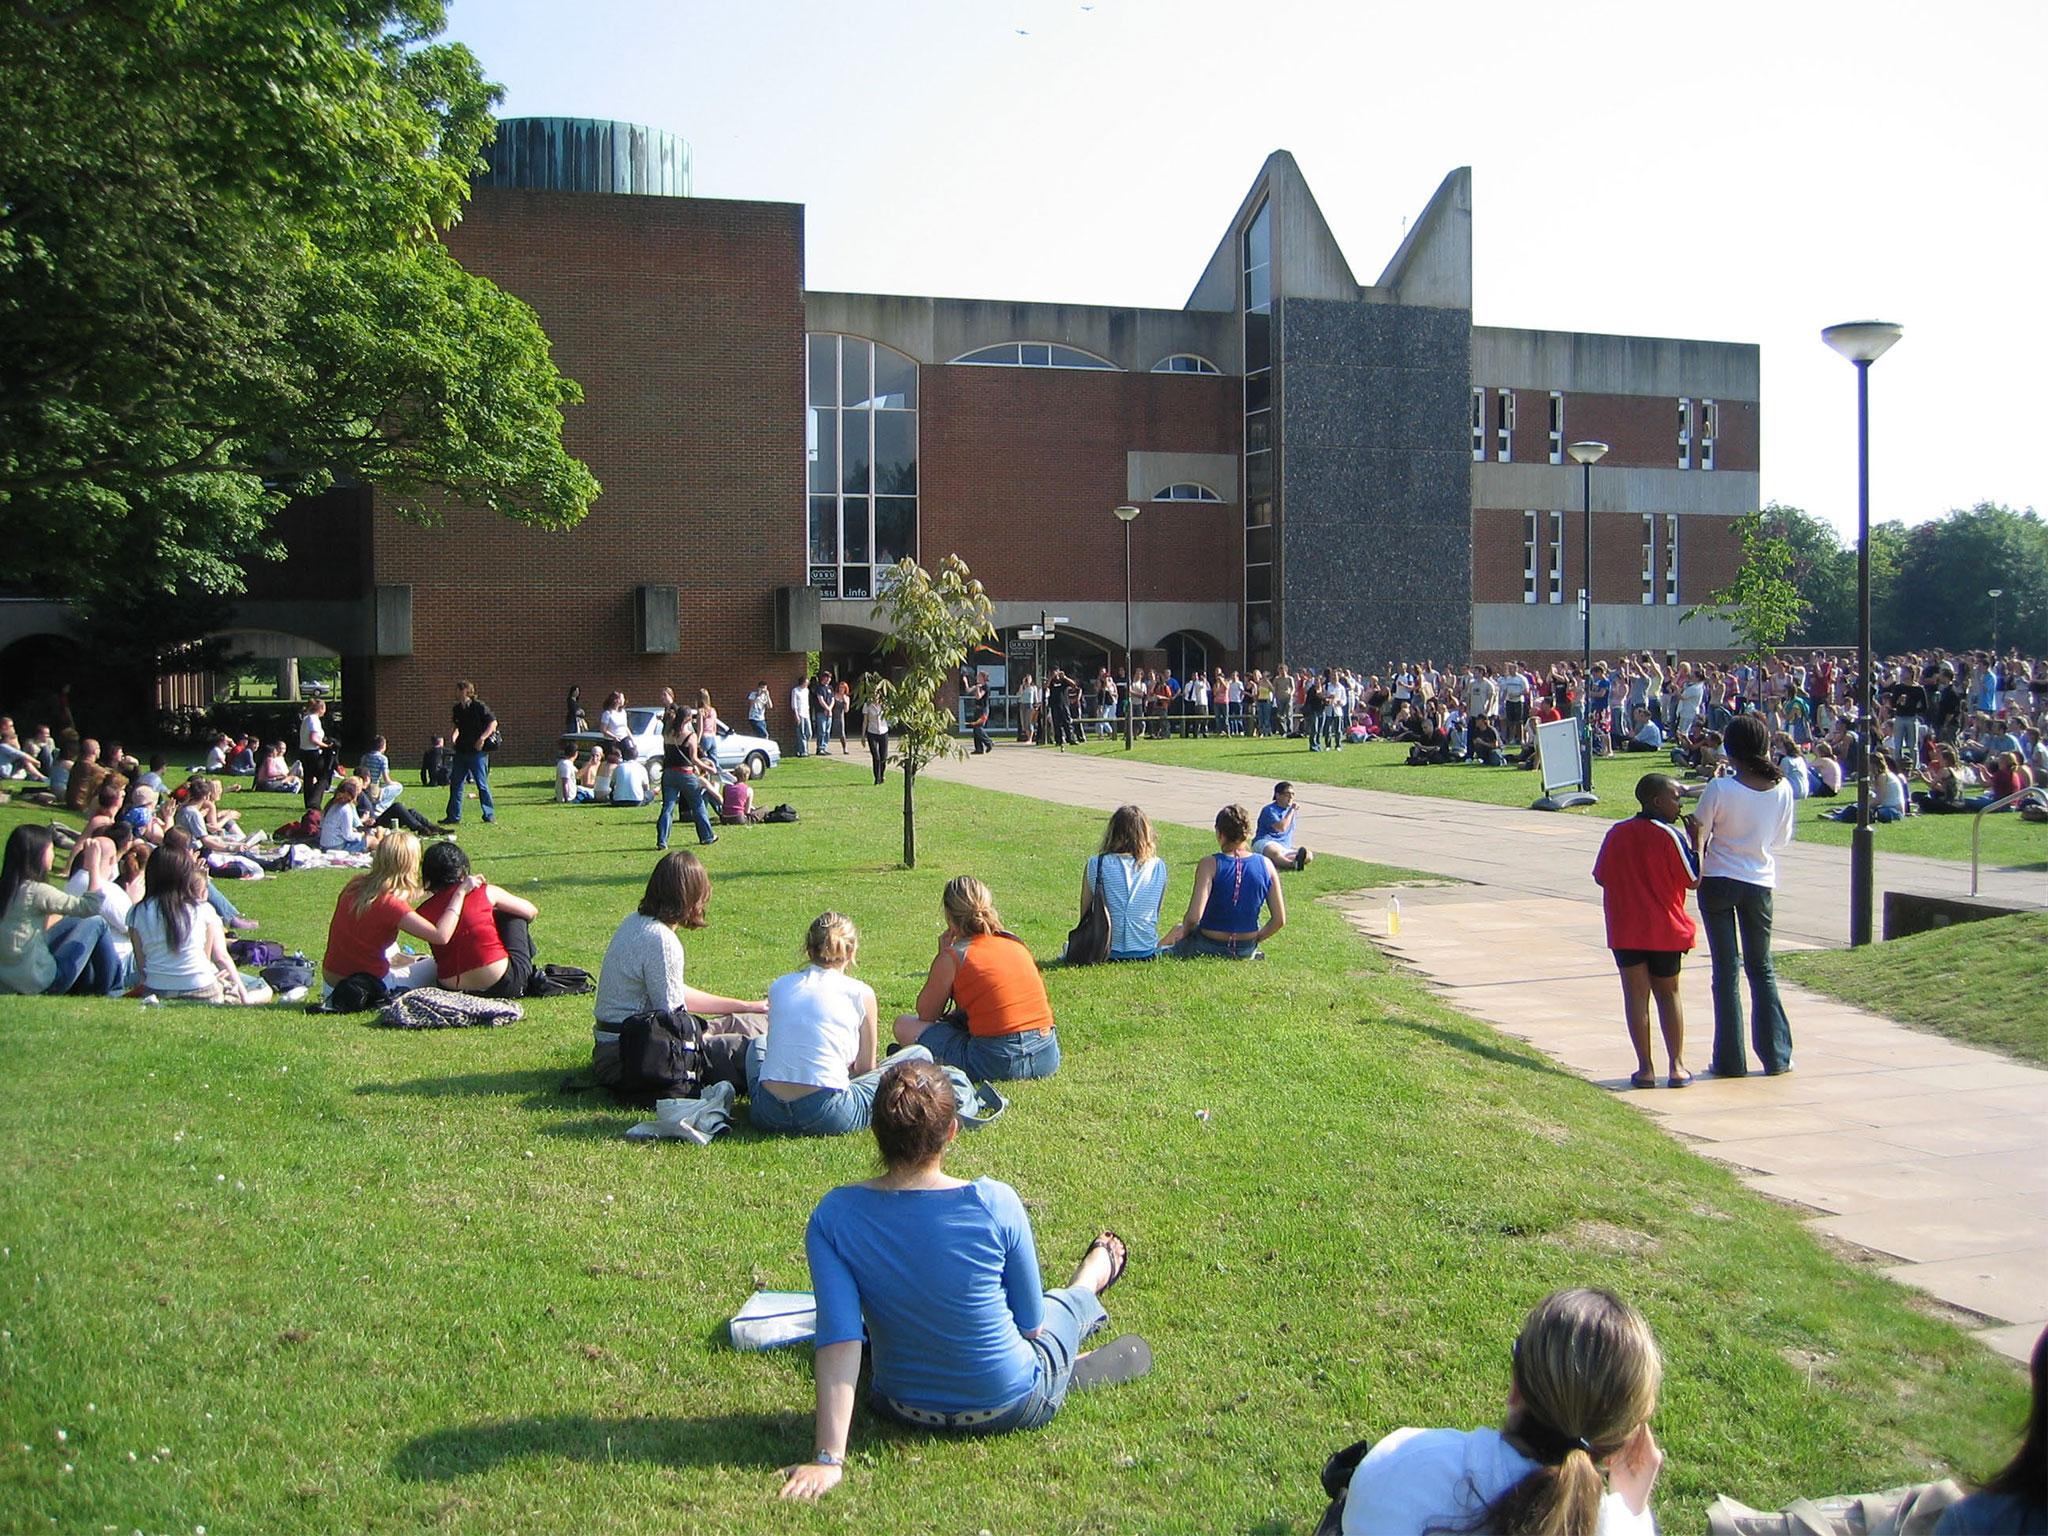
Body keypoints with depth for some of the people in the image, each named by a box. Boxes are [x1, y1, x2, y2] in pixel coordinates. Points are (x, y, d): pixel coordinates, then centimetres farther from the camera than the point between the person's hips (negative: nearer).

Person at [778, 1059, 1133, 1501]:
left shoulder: (833, 1216, -22)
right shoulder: (995, 1204, -26)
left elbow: (839, 1340, -26)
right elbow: (1030, 1322, -12)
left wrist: (828, 1458, -23)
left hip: (904, 1409, 1)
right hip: (1011, 1407, -1)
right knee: (1071, 1300, 32)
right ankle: (1097, 1270, 67)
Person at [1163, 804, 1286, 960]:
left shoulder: (1211, 865, -17)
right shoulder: (1265, 865, -6)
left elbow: (1194, 917, -25)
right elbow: (1280, 920, -4)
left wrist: (1185, 931, -4)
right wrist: (1256, 938, 12)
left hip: (1208, 948, -4)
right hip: (1247, 951, 4)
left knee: (1178, 929, 29)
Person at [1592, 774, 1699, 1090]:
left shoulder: (1616, 833, -2)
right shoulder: (1671, 835, -12)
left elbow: (1600, 877, 5)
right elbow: (1693, 880, -6)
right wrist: (1695, 840, 3)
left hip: (1626, 930, 2)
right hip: (1665, 930, -2)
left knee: (1636, 994, 5)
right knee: (1668, 992, 12)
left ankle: (1645, 1069, 2)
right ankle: (1676, 1066, 8)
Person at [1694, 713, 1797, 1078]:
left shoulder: (1720, 788, -15)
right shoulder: (1781, 789, -5)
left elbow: (1699, 831, -9)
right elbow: (1781, 840, 6)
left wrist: (1696, 870, 5)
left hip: (1719, 881, -3)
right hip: (1760, 882, 3)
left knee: (1727, 969, 4)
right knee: (1761, 968, 15)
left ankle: (1730, 1059, 5)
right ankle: (1776, 1056, 15)